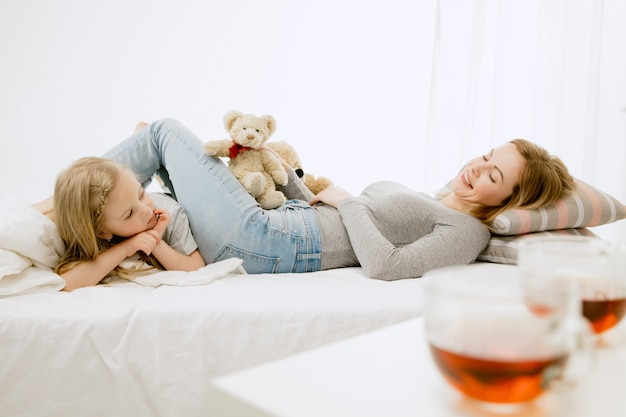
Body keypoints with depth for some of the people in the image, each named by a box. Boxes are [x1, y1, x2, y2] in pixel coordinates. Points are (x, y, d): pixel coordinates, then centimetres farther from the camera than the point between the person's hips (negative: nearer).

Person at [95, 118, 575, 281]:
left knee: (166, 130, 0)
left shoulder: (468, 232, -5)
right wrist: (287, 172, 11)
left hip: (262, 241, -9)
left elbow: (384, 265, -23)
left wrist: (347, 201, -10)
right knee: (170, 136, 16)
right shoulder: (424, 203, 20)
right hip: (282, 216, 9)